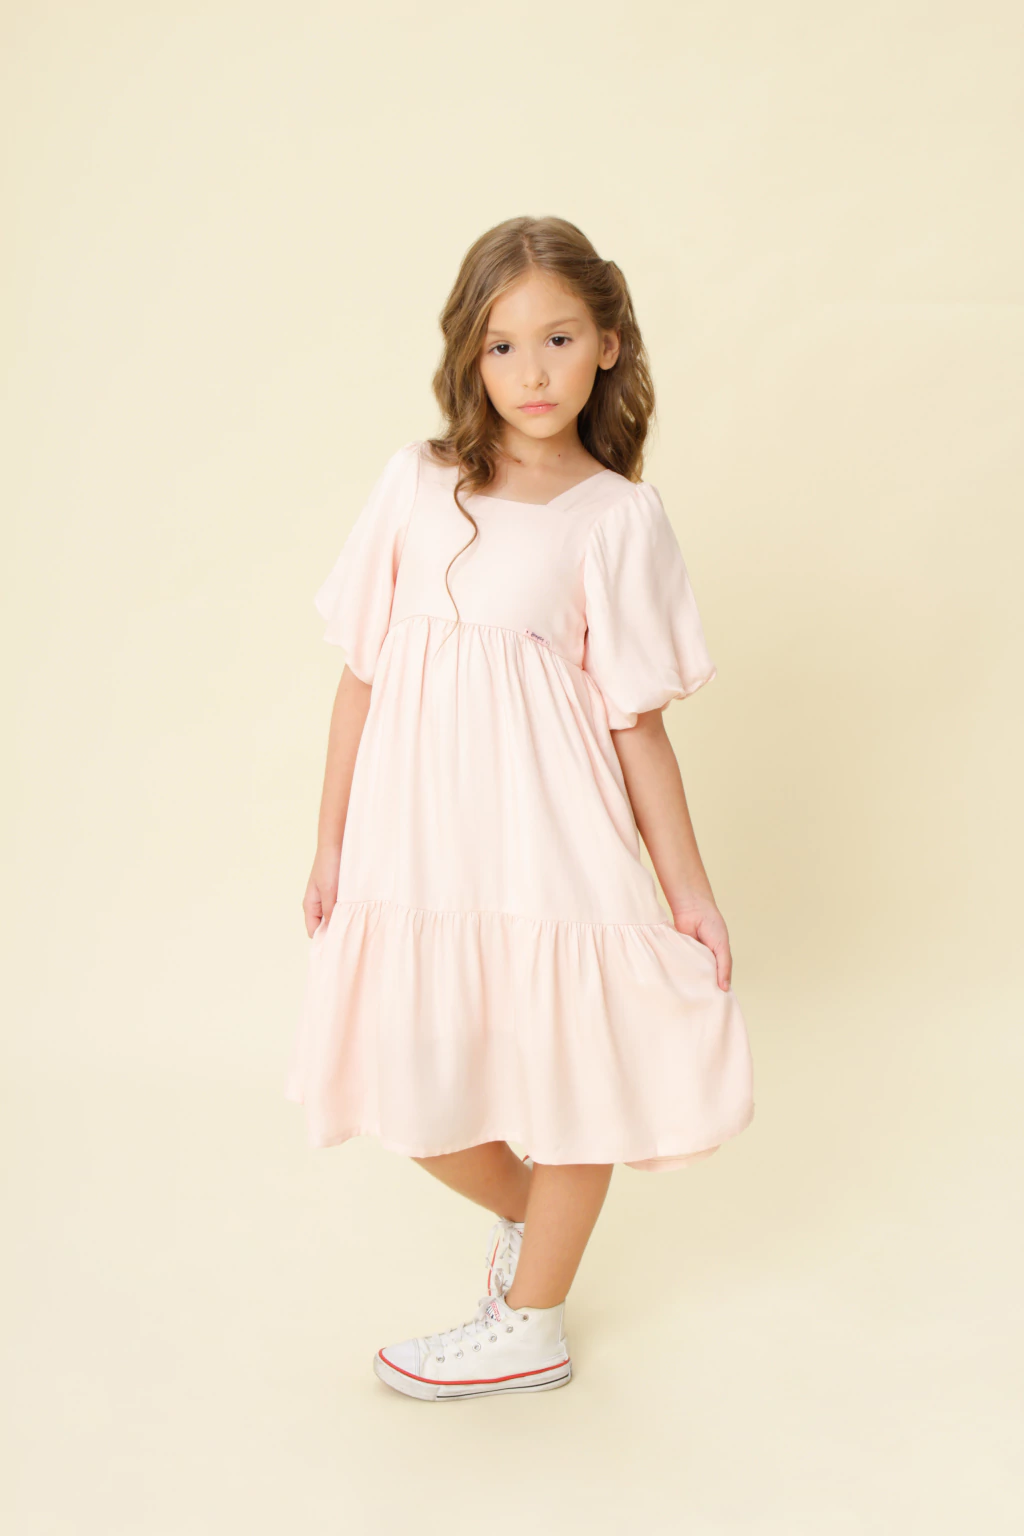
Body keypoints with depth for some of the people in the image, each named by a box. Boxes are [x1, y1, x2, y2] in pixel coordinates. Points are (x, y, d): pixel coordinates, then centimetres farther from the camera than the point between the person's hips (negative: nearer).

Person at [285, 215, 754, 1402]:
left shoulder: (619, 517, -2)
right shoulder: (417, 482, 3)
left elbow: (636, 719, 0)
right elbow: (361, 673, 6)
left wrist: (689, 887, 0)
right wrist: (331, 842, 8)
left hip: (548, 834, -2)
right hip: (415, 831, 3)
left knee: (569, 1068, 8)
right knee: (411, 1085, 11)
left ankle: (530, 1326, 31)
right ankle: (526, 1211, 43)